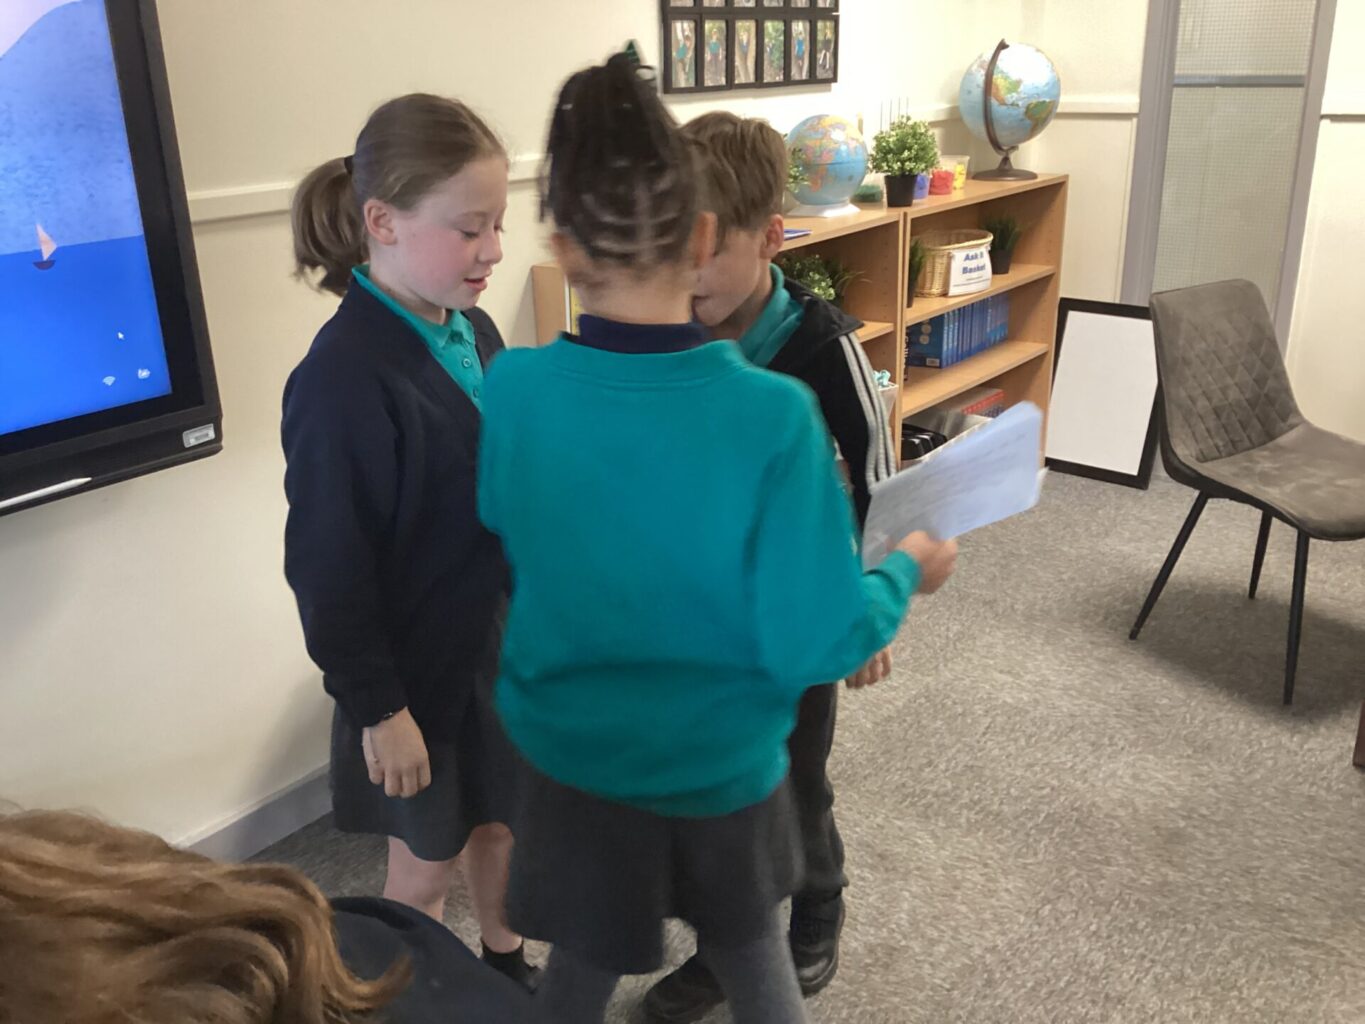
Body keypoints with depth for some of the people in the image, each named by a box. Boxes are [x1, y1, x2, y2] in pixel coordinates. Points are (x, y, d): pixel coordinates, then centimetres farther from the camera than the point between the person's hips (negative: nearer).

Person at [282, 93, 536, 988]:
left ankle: (507, 964, 50)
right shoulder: (345, 376, -25)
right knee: (428, 862, 15)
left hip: (505, 640, 7)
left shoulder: (472, 328, -2)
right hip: (421, 672, -7)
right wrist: (376, 707, -15)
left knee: (504, 820, 25)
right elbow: (331, 570, -20)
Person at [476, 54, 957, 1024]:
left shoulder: (514, 390, -19)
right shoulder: (773, 412, -27)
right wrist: (905, 573, -3)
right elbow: (810, 645, -22)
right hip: (720, 760, -1)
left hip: (572, 752, 2)